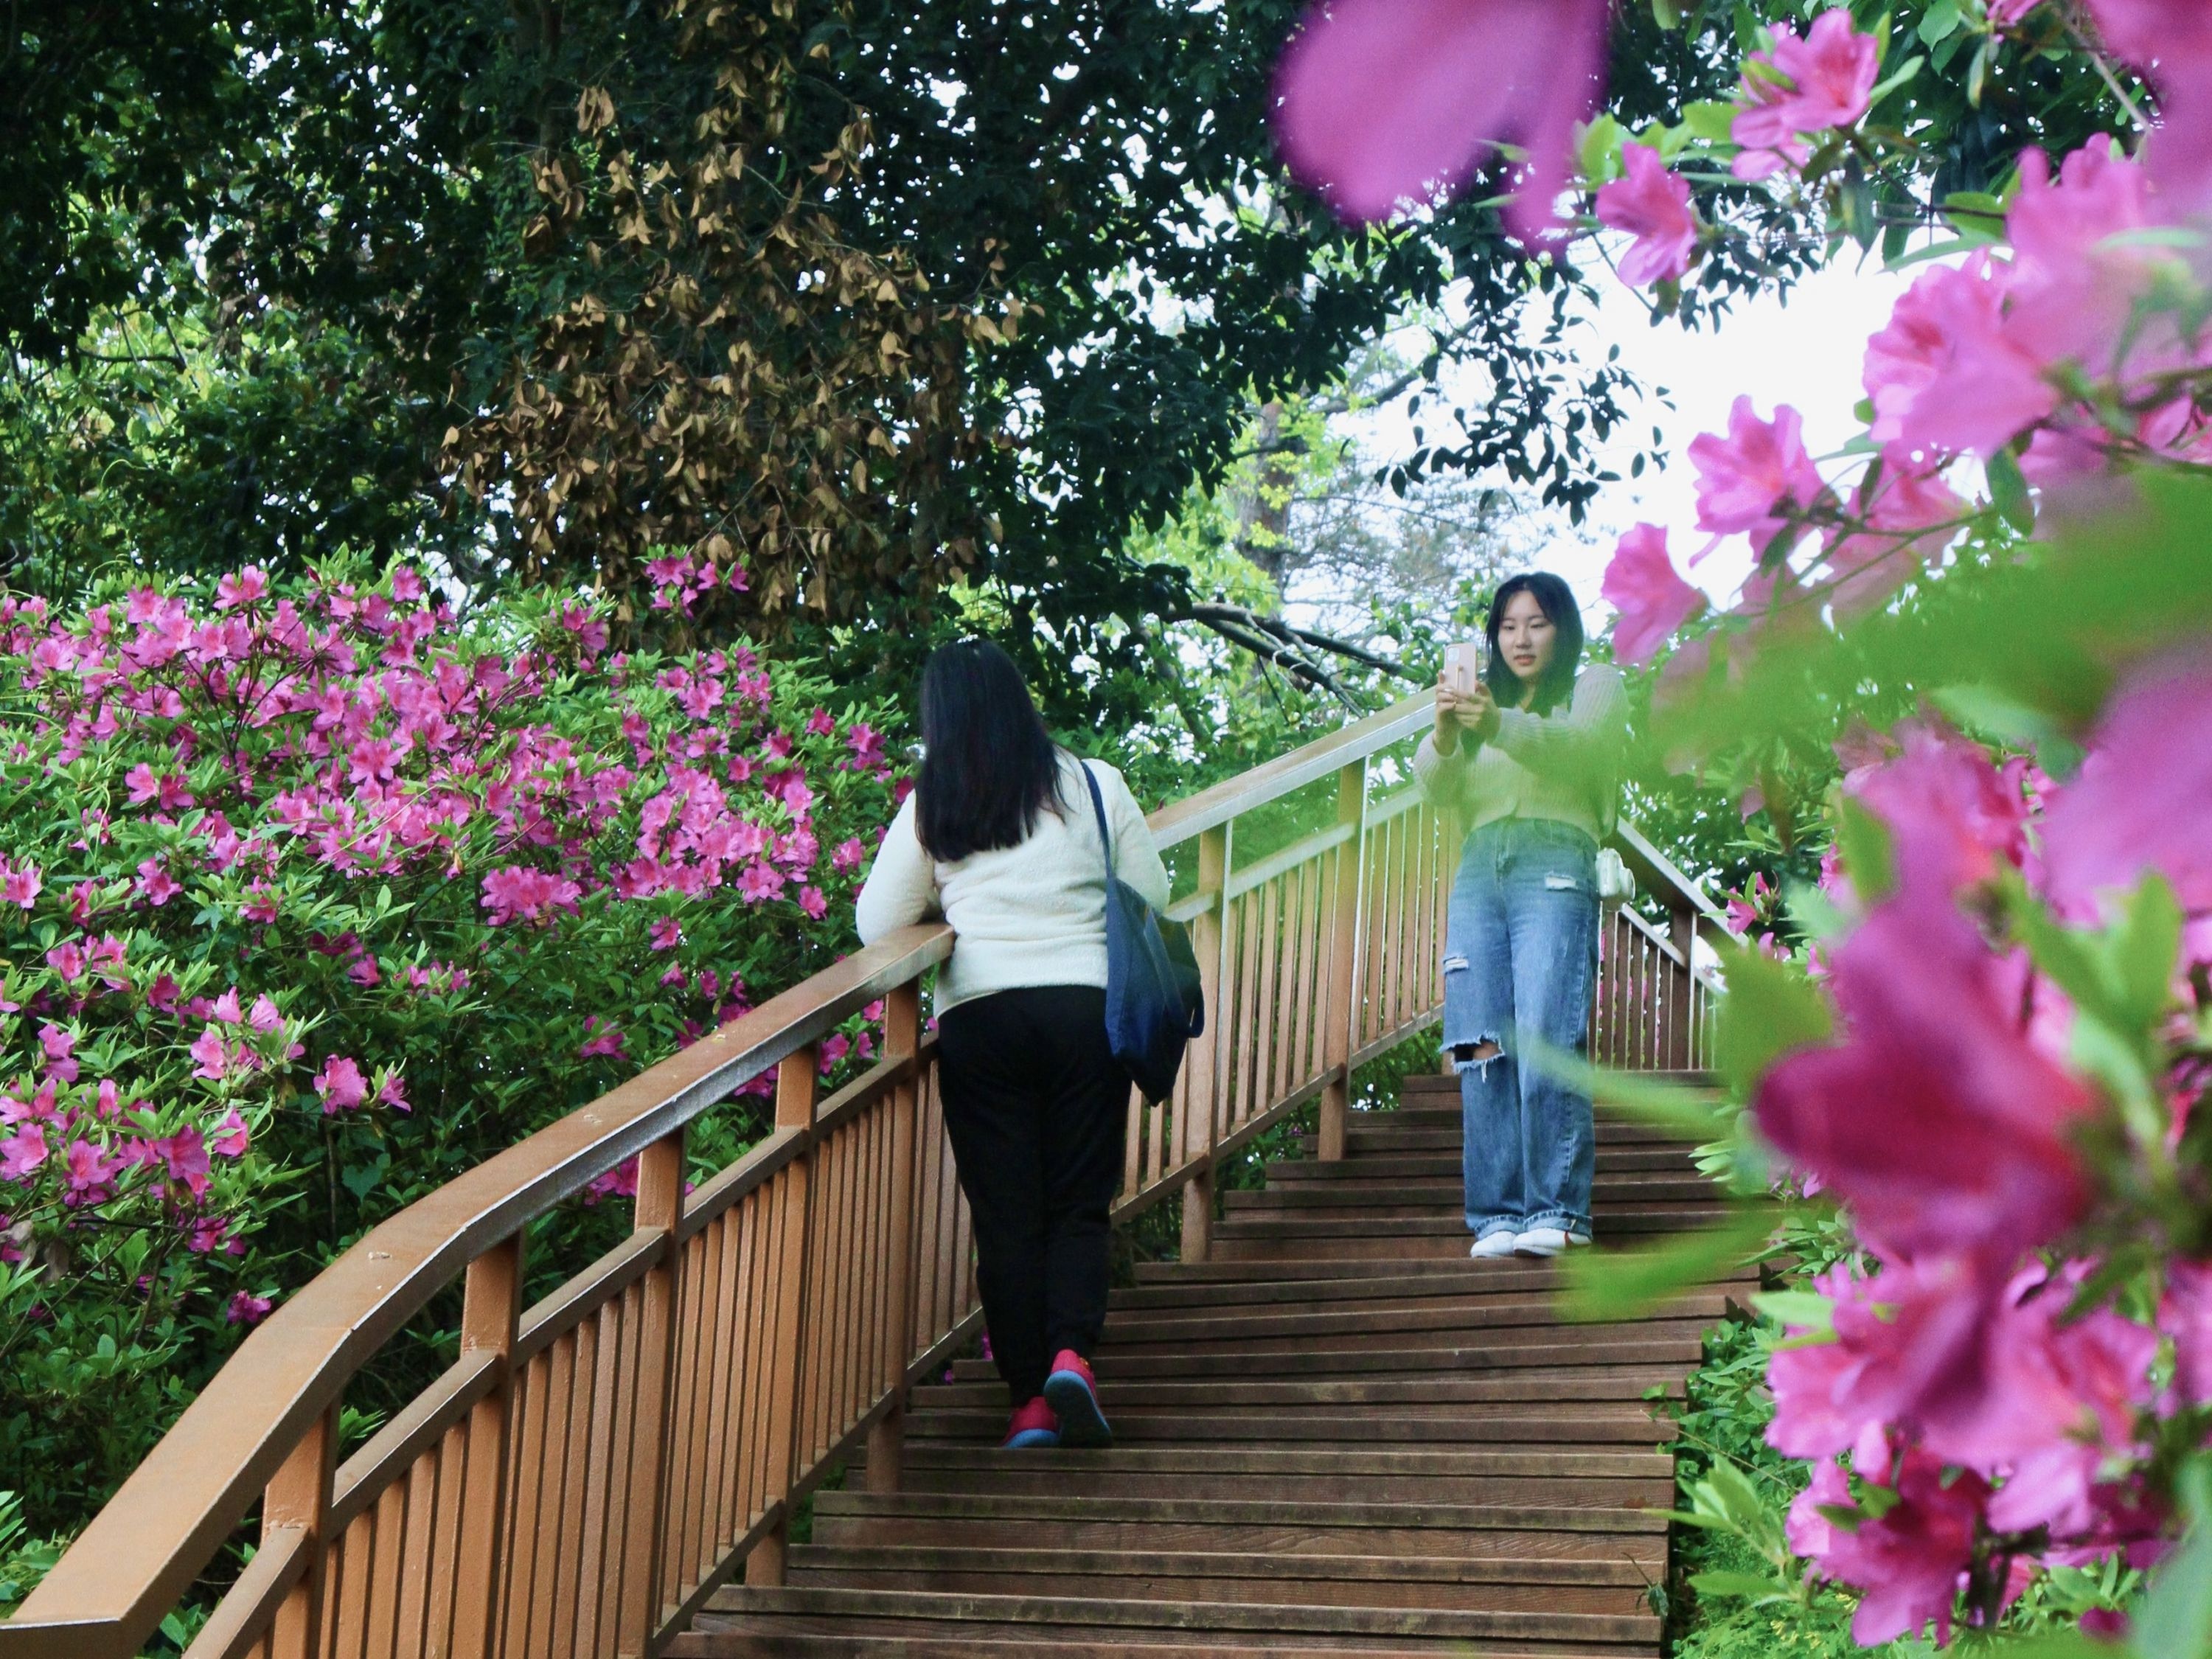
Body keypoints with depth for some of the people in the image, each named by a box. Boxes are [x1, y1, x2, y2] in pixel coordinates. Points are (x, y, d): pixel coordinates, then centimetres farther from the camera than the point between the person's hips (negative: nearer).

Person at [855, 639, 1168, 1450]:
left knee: (1006, 1214, 5)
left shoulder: (929, 808, 4)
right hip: (1089, 1008, 0)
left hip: (982, 1016, 0)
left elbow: (877, 923, 5)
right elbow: (1151, 898, 9)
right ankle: (1072, 1349, -14)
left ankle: (1030, 1399, 1)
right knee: (1080, 1201, 8)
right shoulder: (1094, 785, 5)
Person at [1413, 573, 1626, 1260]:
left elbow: (1577, 746, -8)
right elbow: (1436, 787, 11)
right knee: (1482, 1051, -7)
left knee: (1546, 1044, -16)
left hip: (1555, 864, -4)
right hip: (1479, 870, 4)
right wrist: (1445, 732, -13)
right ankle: (1497, 1216, -7)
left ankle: (1558, 1211, -15)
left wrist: (1497, 726, -27)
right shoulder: (1482, 700, 28)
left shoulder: (1595, 687, 15)